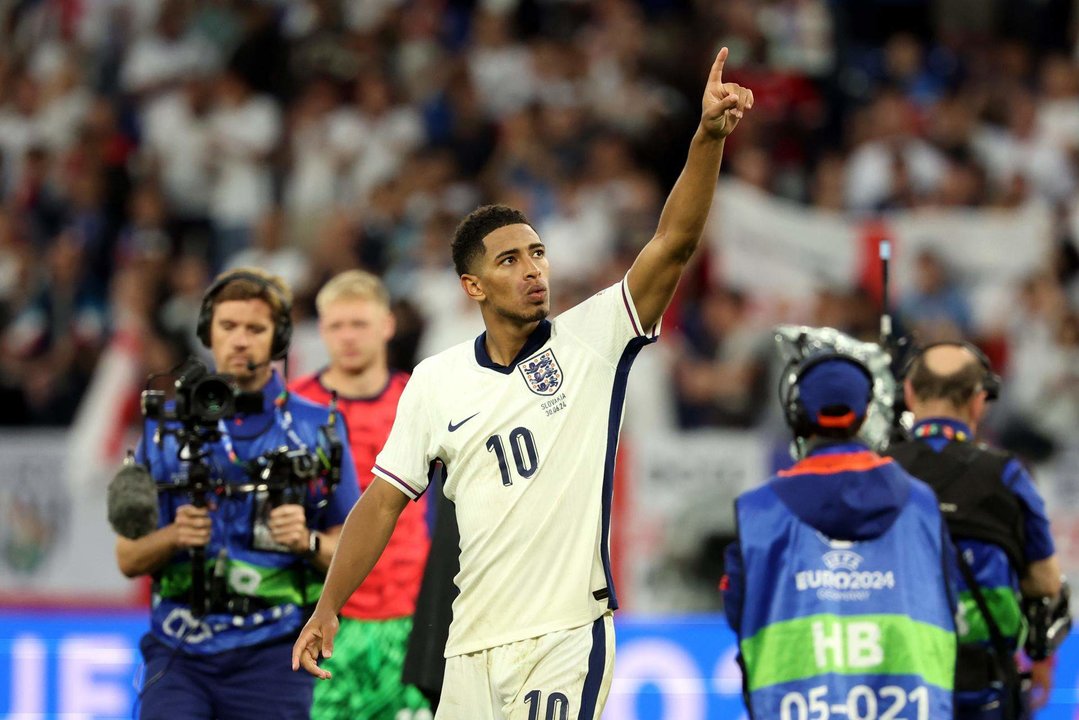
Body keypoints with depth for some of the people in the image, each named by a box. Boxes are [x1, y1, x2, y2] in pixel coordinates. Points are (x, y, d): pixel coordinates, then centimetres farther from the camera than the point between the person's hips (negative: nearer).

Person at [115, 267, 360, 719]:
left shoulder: (316, 430, 7)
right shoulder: (166, 427, 10)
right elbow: (128, 559, 11)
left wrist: (308, 542, -12)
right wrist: (174, 536, -10)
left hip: (270, 656, -1)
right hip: (178, 655, 1)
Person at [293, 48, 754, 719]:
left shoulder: (590, 343, -1)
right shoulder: (435, 382, 7)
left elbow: (674, 242, -11)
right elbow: (384, 501, 11)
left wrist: (709, 136, -24)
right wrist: (327, 609, 6)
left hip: (566, 637, -3)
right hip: (472, 640, 3)